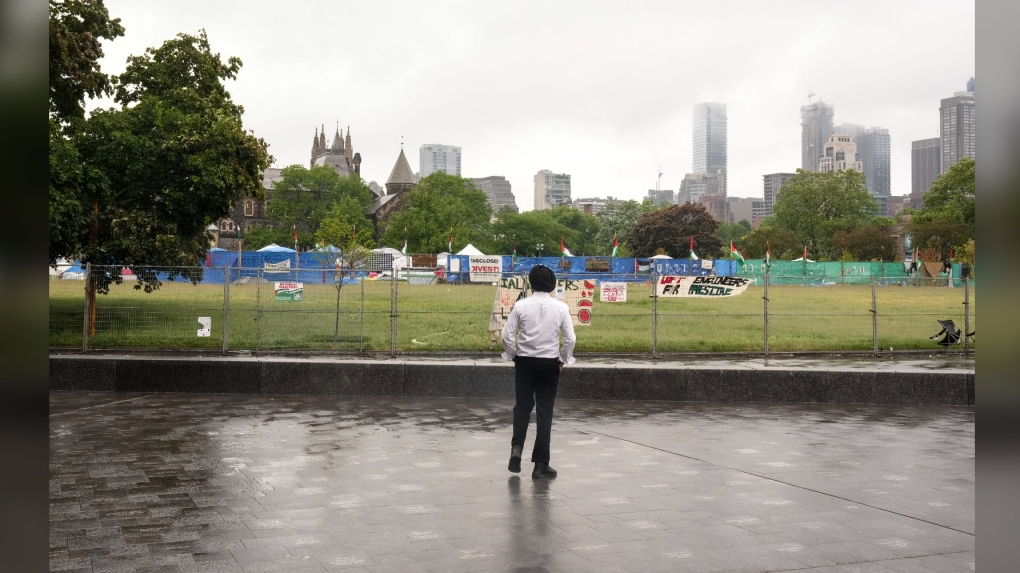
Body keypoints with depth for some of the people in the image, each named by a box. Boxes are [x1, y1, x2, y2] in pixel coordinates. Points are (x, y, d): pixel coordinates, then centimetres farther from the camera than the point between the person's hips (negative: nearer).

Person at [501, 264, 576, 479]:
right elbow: (570, 338, -7)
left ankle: (516, 447, -7)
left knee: (522, 407, 15)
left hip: (525, 362, 0)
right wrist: (563, 360, 8)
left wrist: (512, 355, 8)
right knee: (544, 411, 6)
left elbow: (507, 335, -8)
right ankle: (541, 464, 7)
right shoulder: (561, 307, -6)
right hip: (549, 363, 0)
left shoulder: (521, 305, -7)